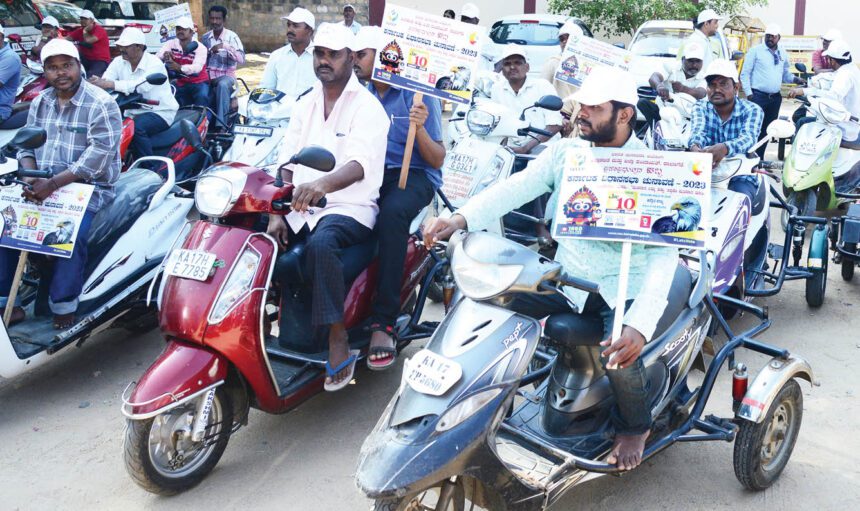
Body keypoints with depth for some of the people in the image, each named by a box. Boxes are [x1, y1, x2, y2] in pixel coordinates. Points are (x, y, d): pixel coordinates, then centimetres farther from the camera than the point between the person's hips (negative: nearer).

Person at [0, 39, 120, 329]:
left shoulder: (101, 104, -9)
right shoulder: (40, 102, 12)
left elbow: (98, 155, -19)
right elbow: (26, 145, 10)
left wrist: (53, 184, -25)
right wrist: (31, 179, -13)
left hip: (89, 187, -6)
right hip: (42, 185, 6)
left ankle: (63, 308, -20)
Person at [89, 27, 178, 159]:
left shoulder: (154, 64, -16)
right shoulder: (119, 62, 5)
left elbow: (140, 86, -34)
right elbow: (105, 81, -11)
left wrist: (110, 84, -44)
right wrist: (96, 82, -36)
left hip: (160, 112, -7)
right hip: (132, 112, 7)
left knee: (137, 127, -34)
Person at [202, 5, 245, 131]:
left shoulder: (231, 36, -4)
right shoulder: (205, 37, 10)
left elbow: (241, 59, -16)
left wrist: (225, 46, -25)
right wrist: (209, 51, -6)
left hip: (226, 75, -4)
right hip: (208, 76, 4)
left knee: (222, 85, -39)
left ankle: (221, 125, -40)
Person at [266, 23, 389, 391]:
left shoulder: (367, 107, -5)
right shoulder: (305, 105, 15)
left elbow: (358, 166, -23)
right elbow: (286, 164, 9)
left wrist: (322, 184, -45)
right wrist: (275, 213, -7)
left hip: (350, 206, -6)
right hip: (301, 206, 6)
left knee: (320, 243, -37)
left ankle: (338, 343, -28)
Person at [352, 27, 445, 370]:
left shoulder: (419, 94, -1)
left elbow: (437, 160, -4)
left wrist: (420, 128, -21)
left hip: (413, 175, -5)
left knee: (391, 213, -39)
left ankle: (384, 322, -36)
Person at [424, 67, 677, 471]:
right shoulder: (565, 152, 0)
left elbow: (664, 254, -24)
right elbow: (516, 187, -13)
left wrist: (640, 325, -38)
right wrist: (462, 218, -32)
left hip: (625, 287, -4)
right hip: (567, 276, 4)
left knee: (619, 352, -32)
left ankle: (635, 426, 4)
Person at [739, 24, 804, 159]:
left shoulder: (783, 54, 14)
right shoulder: (755, 51, -2)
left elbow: (785, 74, 20)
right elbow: (745, 73, -4)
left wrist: (795, 79, -1)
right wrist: (748, 93, -12)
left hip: (775, 97, 6)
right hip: (758, 96, -6)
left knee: (767, 129, 10)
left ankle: (759, 157, 19)